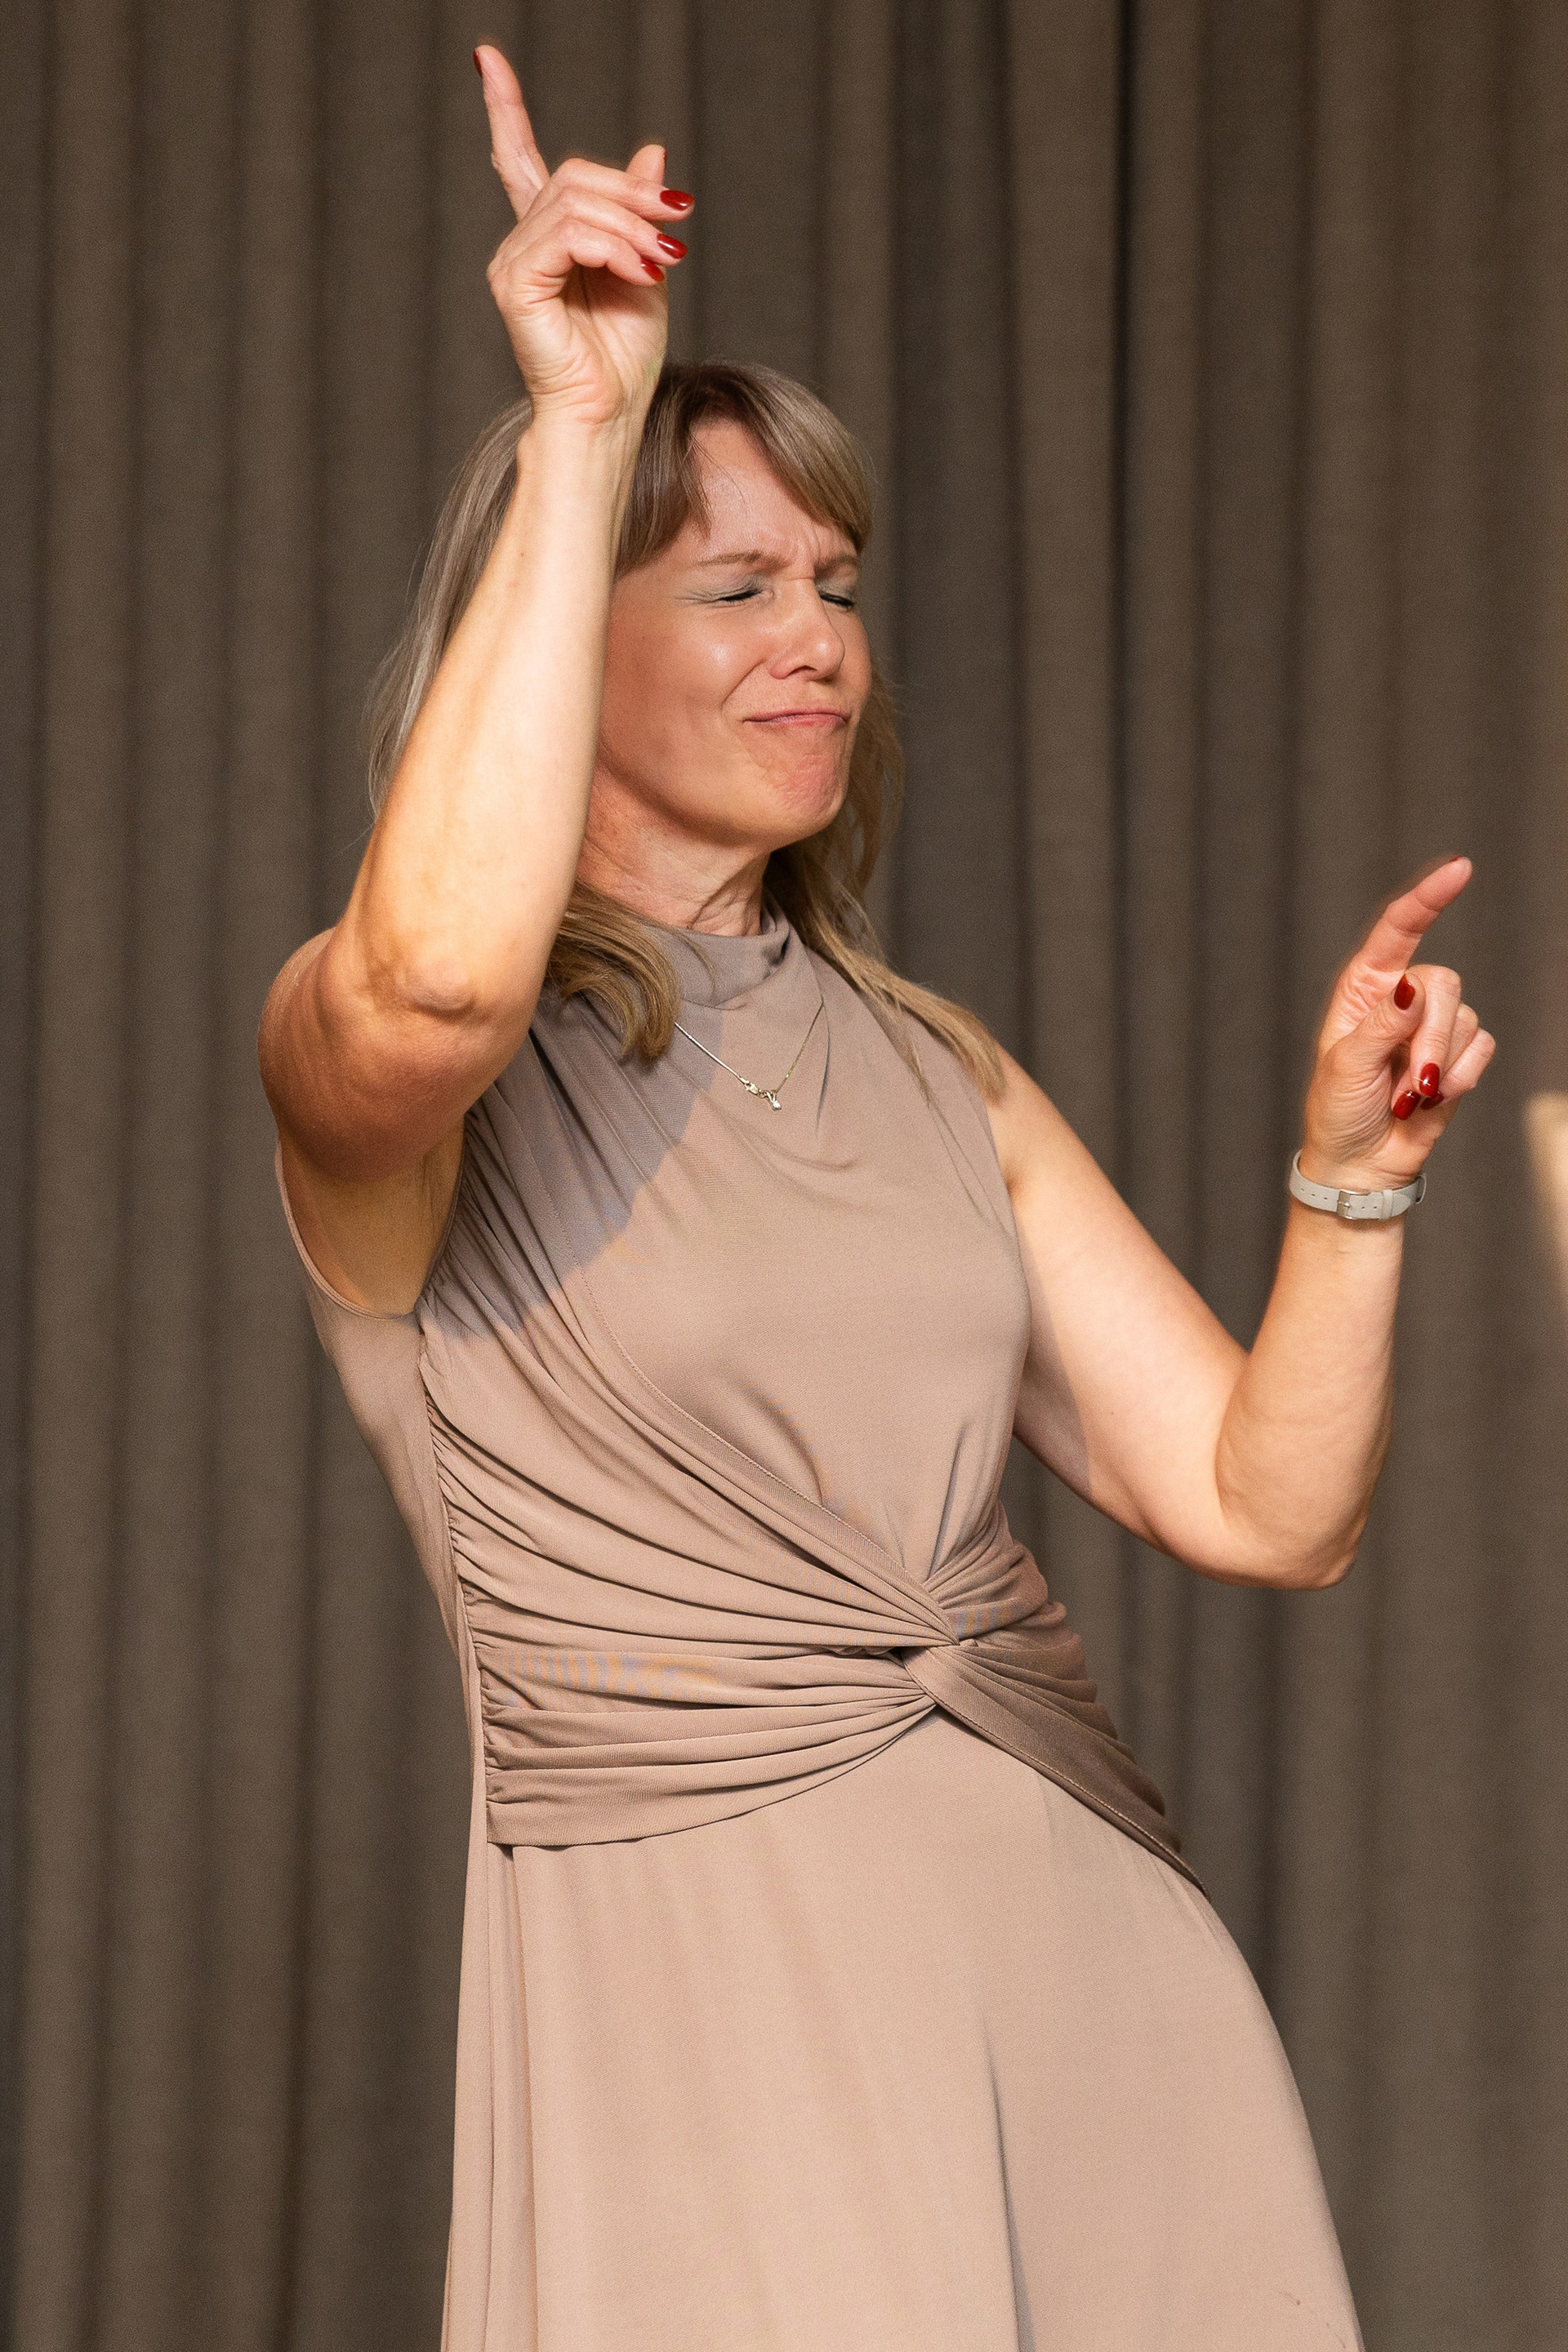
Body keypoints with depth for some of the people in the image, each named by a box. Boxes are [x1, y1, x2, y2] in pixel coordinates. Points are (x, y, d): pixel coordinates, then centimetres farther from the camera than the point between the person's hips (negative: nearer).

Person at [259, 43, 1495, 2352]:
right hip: (705, 1973, -5)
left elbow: (1266, 1509, 11)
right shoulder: (355, 1035, -3)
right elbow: (446, 975, -30)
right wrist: (578, 424, -24)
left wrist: (1351, 1171, -6)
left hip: (1091, 1956, 6)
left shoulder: (936, 1072, 14)